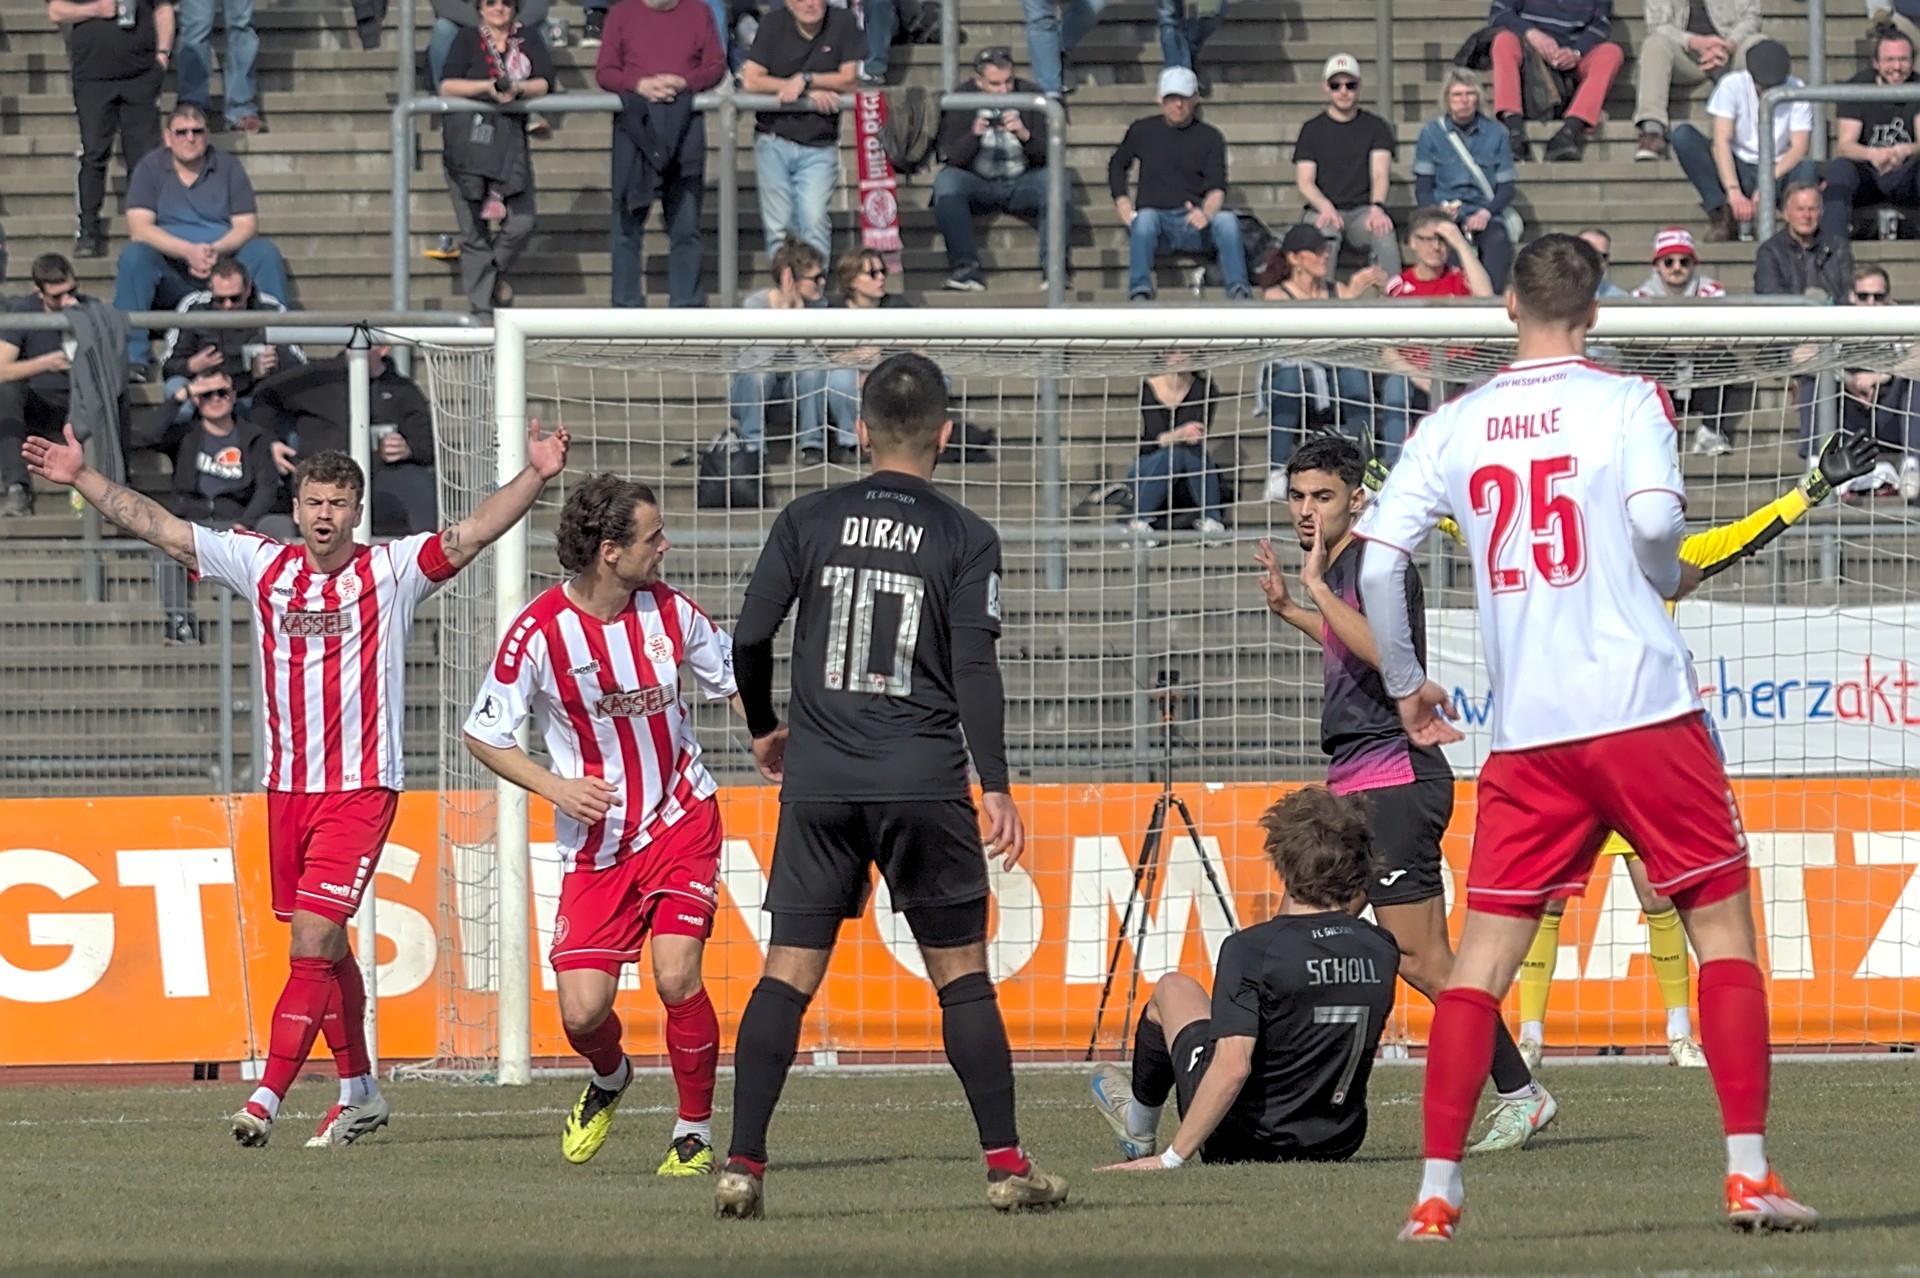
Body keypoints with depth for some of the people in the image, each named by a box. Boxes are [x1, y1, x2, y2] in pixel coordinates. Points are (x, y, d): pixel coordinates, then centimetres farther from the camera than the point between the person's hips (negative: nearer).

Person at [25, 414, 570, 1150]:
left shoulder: (391, 572, -4)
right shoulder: (263, 566, 5)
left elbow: (472, 534, -13)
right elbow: (161, 530, 8)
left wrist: (536, 477, -27)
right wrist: (83, 479, 5)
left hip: (361, 789, -5)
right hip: (287, 787, 5)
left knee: (313, 941, -13)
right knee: (325, 950, 13)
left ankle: (268, 1098, -15)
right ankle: (359, 1094, 27)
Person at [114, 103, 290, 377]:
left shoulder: (228, 167, 9)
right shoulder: (149, 169, 3)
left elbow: (247, 226, 1)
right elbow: (139, 229, -9)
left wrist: (217, 250, -22)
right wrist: (189, 251, -24)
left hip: (223, 267, 1)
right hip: (171, 276, -1)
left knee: (265, 253, -24)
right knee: (133, 256, -31)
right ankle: (131, 357, -35)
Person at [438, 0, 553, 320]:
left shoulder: (528, 42, 11)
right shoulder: (468, 41, 5)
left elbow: (544, 82, -1)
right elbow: (447, 86, -5)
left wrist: (517, 90, -21)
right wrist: (488, 87, -18)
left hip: (511, 140, 2)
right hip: (468, 138, -2)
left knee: (521, 221, -8)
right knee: (474, 230, -2)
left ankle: (495, 273, 23)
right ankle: (481, 310, 4)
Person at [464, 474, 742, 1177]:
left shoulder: (669, 610, -4)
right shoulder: (539, 631, -14)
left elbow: (733, 679, 14)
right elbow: (482, 735, -5)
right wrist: (555, 786, -19)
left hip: (681, 821, 1)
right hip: (596, 842, -1)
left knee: (676, 975, -18)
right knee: (582, 1009, -8)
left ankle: (696, 1132, 2)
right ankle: (609, 1079, 30)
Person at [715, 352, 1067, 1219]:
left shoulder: (808, 521, 6)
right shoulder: (963, 537, 0)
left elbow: (749, 637, 4)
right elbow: (974, 667, -6)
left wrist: (764, 728, 22)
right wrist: (995, 787, -5)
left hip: (818, 781, 2)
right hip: (924, 781, -2)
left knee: (788, 974, 2)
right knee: (962, 976, 5)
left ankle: (743, 1163, -6)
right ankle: (1006, 1164, 3)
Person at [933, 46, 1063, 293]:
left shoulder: (1031, 95, -3)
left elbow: (1048, 156, -7)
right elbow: (953, 158, -11)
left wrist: (1025, 135, -27)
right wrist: (974, 135, -31)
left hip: (1022, 185, 0)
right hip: (979, 186, 0)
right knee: (946, 181, -31)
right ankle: (964, 265, -30)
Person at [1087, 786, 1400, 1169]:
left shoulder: (1251, 950, -23)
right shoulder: (1382, 951, -6)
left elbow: (1232, 1068, -29)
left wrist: (1172, 1158, -23)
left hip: (1246, 1141, -5)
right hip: (1339, 1144, 5)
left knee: (1174, 989, 20)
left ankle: (1139, 1121, 45)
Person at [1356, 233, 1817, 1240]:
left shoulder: (1453, 426, 8)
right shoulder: (1625, 401, -1)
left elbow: (1378, 562, 2)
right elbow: (1655, 517, -18)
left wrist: (1403, 683, 16)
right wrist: (1665, 582, 5)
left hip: (1524, 734, 3)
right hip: (1643, 706, -3)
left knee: (1484, 952, 5)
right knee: (1723, 922, 6)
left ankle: (1436, 1191, -2)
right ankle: (1749, 1174, -3)